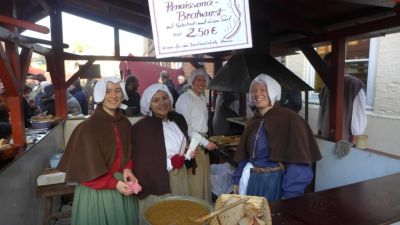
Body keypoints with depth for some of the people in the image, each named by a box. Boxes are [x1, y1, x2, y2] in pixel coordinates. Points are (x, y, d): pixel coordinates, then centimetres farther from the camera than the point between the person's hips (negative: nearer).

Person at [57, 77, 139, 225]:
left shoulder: (125, 124, -1)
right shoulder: (88, 127, -17)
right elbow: (86, 169, -14)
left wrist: (127, 169, -7)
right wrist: (114, 183, -19)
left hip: (123, 188, 5)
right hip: (97, 192, -5)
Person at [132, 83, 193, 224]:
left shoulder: (178, 119, 1)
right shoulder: (141, 127, -19)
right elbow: (141, 163, -18)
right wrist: (170, 163, -16)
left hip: (180, 177, 6)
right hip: (157, 183, -6)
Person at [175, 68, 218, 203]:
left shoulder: (202, 98, 14)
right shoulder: (185, 99, -12)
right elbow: (185, 127, -17)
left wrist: (205, 140, 8)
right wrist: (205, 142, -14)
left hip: (202, 143, 8)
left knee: (205, 179, 15)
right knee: (194, 181, -2)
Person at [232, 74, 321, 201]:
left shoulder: (289, 118, -13)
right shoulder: (253, 121, 7)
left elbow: (297, 159, -17)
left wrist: (289, 195, -21)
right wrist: (237, 179, 8)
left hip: (275, 182, -6)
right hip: (251, 181, 6)